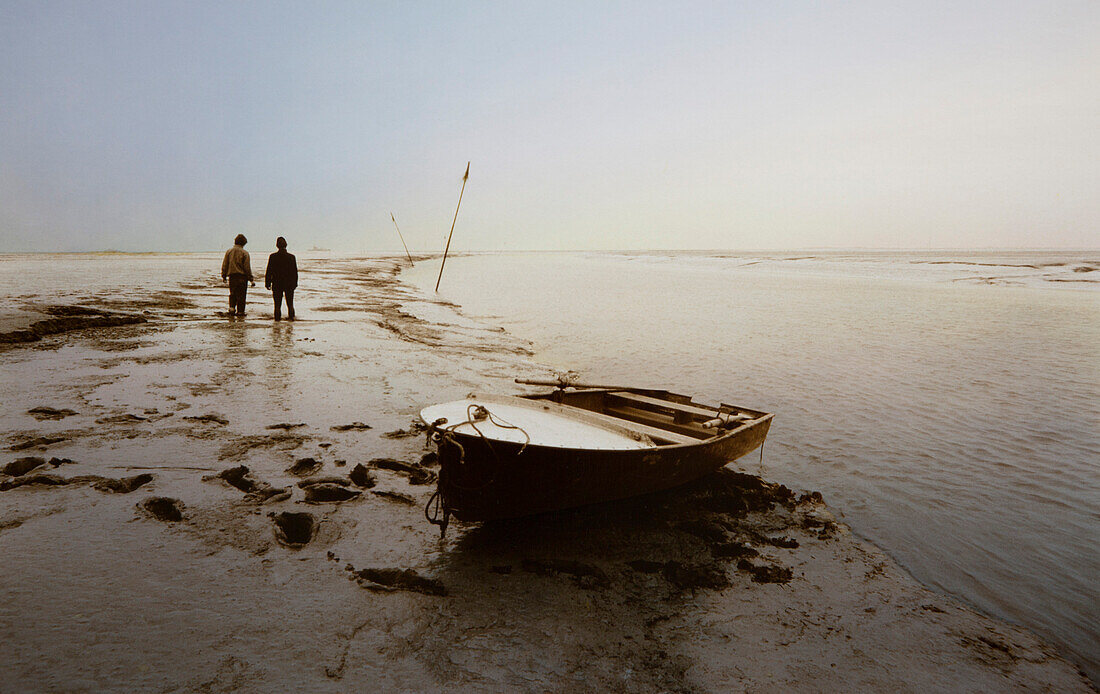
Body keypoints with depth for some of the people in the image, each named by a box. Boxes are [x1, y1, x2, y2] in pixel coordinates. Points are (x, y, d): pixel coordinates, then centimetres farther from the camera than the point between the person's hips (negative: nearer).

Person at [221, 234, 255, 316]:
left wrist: (223, 276, 18)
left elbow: (224, 265, 8)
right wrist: (251, 279, -3)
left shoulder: (228, 251, 5)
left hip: (232, 276, 4)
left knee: (232, 294, 16)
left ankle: (231, 307, -2)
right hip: (242, 277, -3)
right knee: (241, 295, 2)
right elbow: (247, 267, -7)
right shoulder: (244, 253, -6)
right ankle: (240, 311, 3)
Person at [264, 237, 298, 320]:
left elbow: (268, 271, -4)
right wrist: (295, 283, 11)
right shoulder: (291, 257, -4)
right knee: (290, 303, 11)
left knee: (277, 303, 5)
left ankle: (277, 317, 5)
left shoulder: (273, 257, -7)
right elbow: (295, 272, 2)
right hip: (289, 284, 1)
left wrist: (267, 283, 3)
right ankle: (291, 316, 9)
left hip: (277, 284, -1)